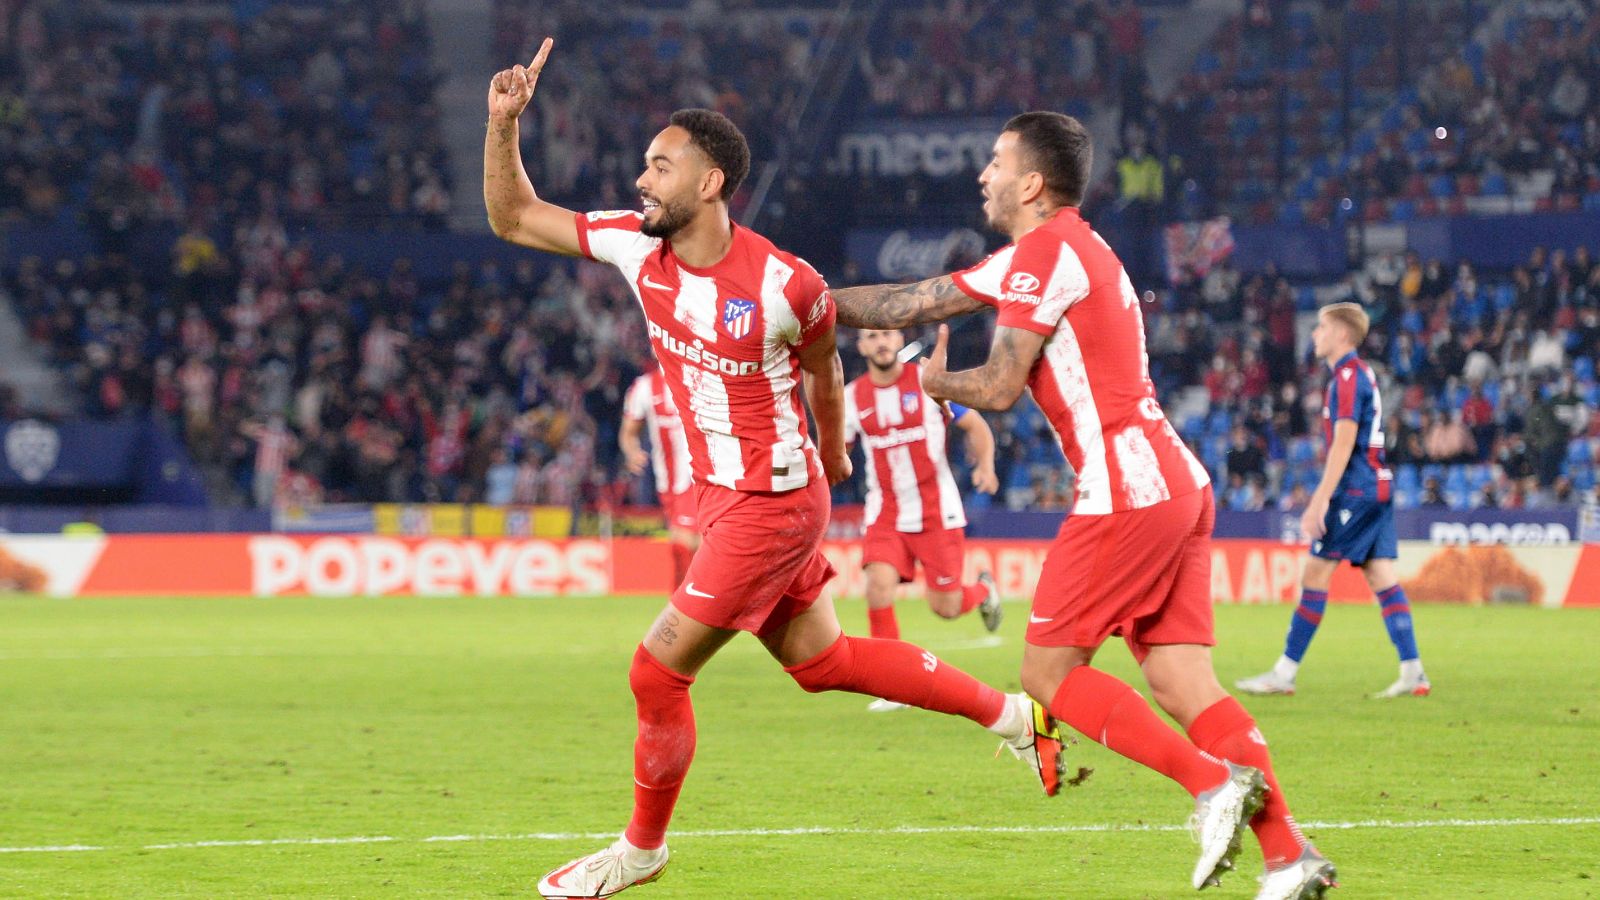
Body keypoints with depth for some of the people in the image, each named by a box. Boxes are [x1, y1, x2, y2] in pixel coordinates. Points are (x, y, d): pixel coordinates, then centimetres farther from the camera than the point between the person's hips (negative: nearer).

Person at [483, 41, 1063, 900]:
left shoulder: (784, 287, -21)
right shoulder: (636, 246, -6)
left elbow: (822, 368, 0)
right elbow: (512, 216, 1)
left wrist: (832, 454, 17)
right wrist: (503, 122, -14)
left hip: (772, 500, -7)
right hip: (719, 495, 7)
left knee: (658, 671, -6)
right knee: (820, 661, 17)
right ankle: (1013, 714, 29)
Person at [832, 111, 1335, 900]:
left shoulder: (1046, 251, -7)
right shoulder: (1045, 253, 23)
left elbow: (999, 386, -10)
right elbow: (915, 303, 28)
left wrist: (936, 382, 10)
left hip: (1126, 492, -9)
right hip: (1178, 483, 9)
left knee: (1048, 671, -3)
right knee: (1182, 681, 3)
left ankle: (1214, 780, -13)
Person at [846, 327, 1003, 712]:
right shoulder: (853, 396, 1)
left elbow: (975, 425, 0)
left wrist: (985, 466, -17)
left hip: (937, 511, -2)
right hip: (886, 514, 2)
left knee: (945, 606, -1)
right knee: (879, 583, -22)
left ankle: (983, 590, 38)